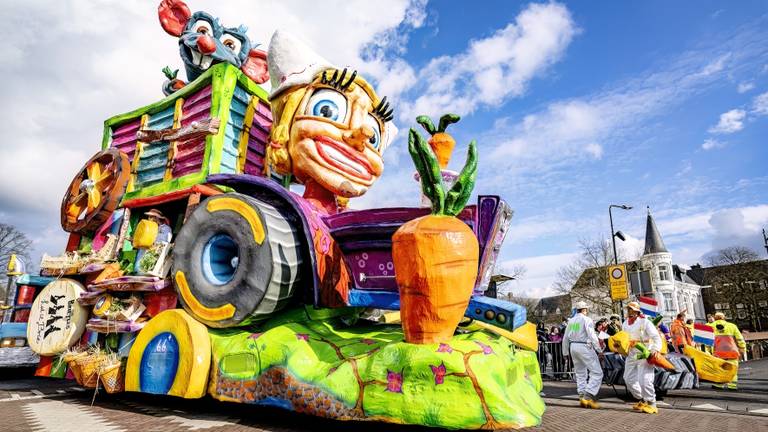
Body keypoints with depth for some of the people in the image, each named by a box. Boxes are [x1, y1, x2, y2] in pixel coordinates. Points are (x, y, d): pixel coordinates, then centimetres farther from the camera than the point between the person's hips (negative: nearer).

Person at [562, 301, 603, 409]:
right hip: (585, 347, -7)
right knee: (597, 372, -5)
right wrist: (599, 349, -13)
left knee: (580, 373, 16)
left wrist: (565, 352, 23)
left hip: (573, 347, 7)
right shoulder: (586, 320, -6)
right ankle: (588, 396, -14)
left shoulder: (571, 321, 13)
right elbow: (592, 335, -16)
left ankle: (582, 397, 14)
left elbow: (565, 338, 15)